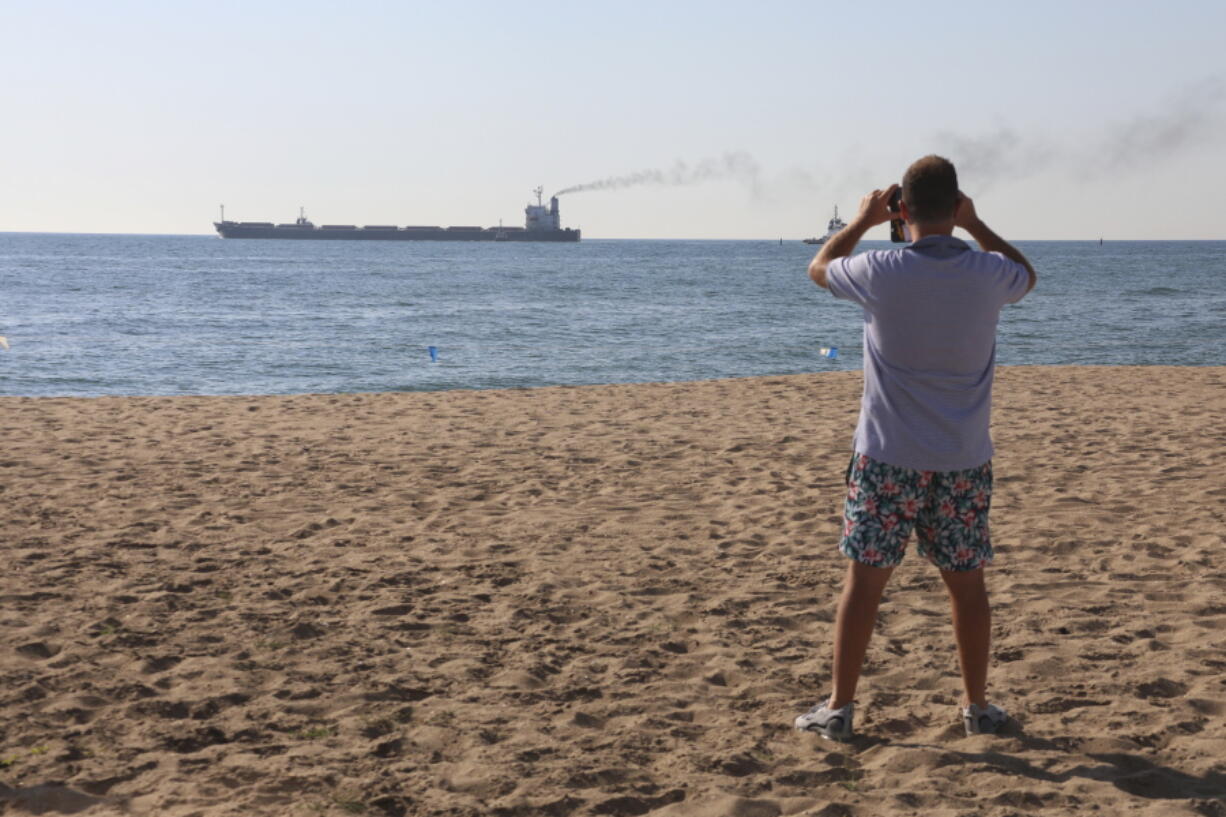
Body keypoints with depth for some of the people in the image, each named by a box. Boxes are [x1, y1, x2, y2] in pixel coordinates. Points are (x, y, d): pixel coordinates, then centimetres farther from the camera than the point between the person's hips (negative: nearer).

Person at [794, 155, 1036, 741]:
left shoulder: (880, 273, -13)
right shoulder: (986, 274, -6)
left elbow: (819, 268, 10)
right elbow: (1027, 275, 20)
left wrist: (863, 220, 19)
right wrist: (975, 225, 19)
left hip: (887, 458, -2)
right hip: (964, 461, 2)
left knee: (864, 580, 5)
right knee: (966, 584, 12)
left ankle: (839, 708, 10)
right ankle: (977, 707, 24)